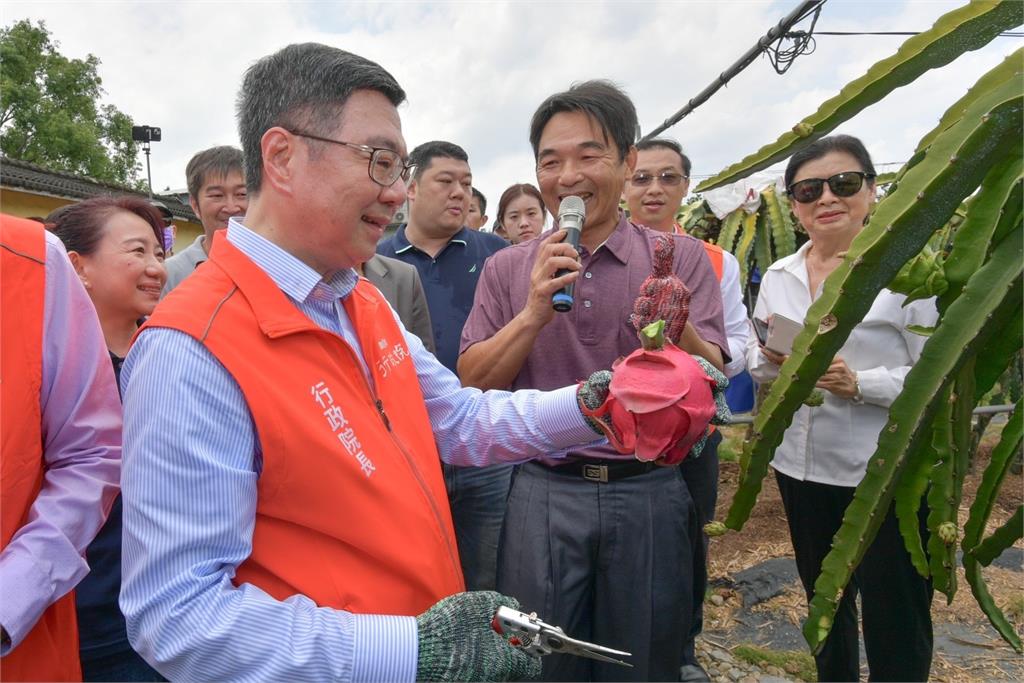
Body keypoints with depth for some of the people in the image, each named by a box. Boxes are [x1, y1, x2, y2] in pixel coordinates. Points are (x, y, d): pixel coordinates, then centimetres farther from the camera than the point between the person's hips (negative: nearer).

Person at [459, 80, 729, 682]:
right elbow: (473, 384, -1)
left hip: (651, 494, 0)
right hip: (545, 493, 1)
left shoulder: (681, 257, -1)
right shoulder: (508, 269, 3)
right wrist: (534, 313, -16)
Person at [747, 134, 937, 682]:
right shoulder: (777, 277, 5)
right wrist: (771, 357, -12)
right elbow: (756, 363, 10)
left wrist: (859, 383, -26)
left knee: (894, 622, 7)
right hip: (801, 466, 5)